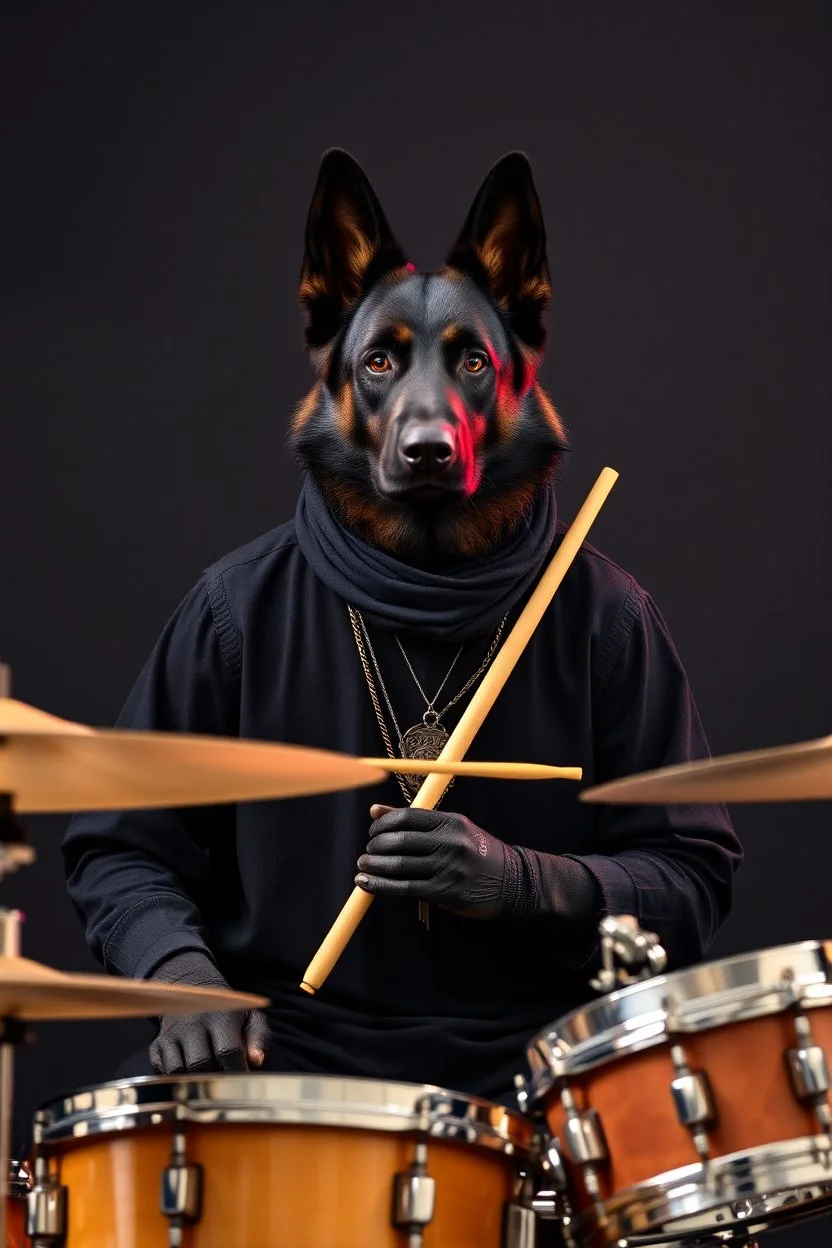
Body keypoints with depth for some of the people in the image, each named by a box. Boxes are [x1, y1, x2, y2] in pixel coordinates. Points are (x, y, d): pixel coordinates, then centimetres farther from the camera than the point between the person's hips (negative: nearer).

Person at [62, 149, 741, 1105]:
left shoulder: (602, 617, 2)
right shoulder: (241, 607, 3)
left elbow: (691, 880, 2)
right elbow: (120, 850, 7)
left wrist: (519, 880, -16)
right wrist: (182, 970, -14)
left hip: (532, 1067, 0)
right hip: (287, 1054, 0)